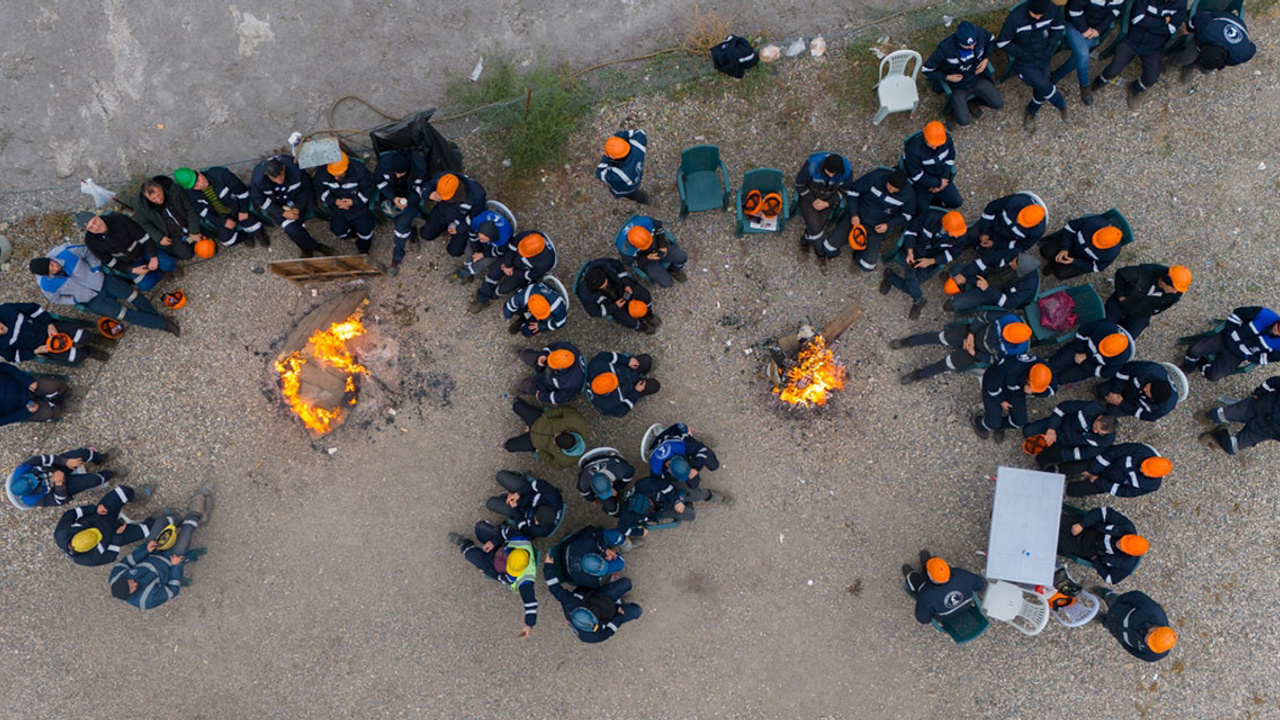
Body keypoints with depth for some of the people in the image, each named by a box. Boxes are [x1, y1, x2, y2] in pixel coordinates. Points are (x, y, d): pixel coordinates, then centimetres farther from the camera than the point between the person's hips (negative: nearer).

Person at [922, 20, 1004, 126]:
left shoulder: (980, 33, -21)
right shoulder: (945, 49, -33)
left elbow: (990, 39, 5)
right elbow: (926, 69, -22)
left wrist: (986, 59, -8)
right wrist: (948, 77, -22)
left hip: (977, 79, 4)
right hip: (957, 85, -4)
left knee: (999, 104, -1)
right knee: (964, 121, -14)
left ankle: (975, 100, 27)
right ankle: (955, 107, 20)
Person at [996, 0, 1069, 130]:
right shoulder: (1015, 18, -27)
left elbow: (1059, 27, 7)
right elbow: (1002, 43, -16)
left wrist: (1050, 49, -4)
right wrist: (1023, 54, -17)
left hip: (1043, 59, 4)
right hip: (1023, 62, -4)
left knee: (1041, 92, -5)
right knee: (1044, 86, -19)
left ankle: (1030, 113, 28)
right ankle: (1061, 104, 12)